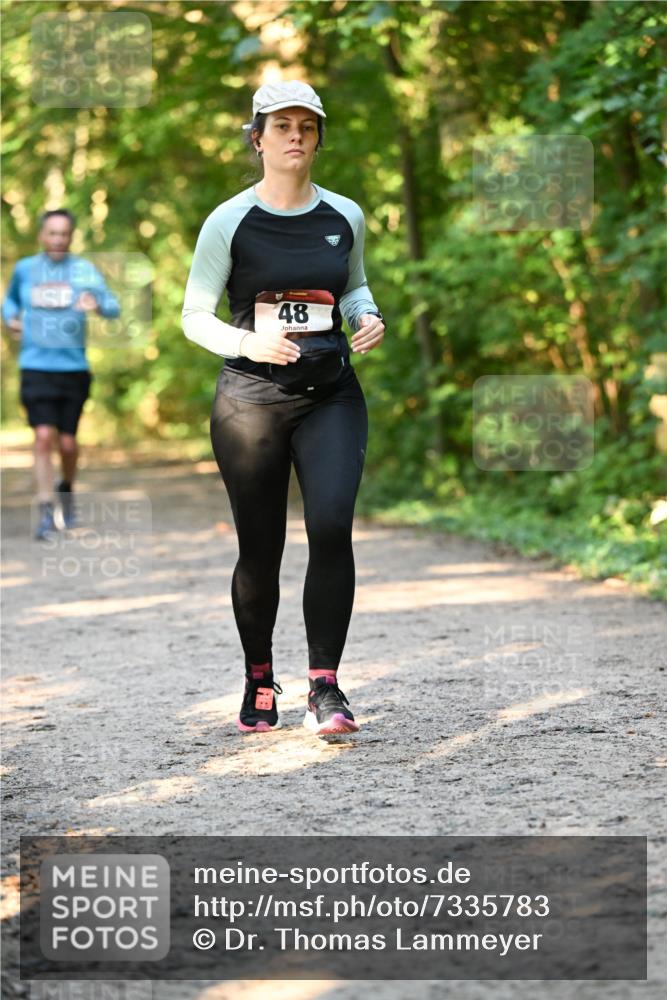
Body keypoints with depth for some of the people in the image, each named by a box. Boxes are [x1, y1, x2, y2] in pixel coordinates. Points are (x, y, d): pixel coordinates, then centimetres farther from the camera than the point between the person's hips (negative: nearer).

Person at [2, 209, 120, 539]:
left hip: (73, 367, 0)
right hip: (36, 367, 0)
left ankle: (67, 488, 36)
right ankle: (46, 512, -11)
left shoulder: (84, 270, 0)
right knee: (44, 437, -14)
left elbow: (113, 307, -10)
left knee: (67, 443, 5)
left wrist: (97, 305, -33)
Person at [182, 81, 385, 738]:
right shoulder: (230, 222, -2)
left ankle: (324, 685, -10)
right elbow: (194, 316, 2)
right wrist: (246, 343, -17)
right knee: (260, 549, 3)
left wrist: (367, 317, 1)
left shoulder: (344, 217, 7)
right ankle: (259, 682, 24)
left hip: (331, 395, 2)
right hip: (249, 400, -2)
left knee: (332, 529, -17)